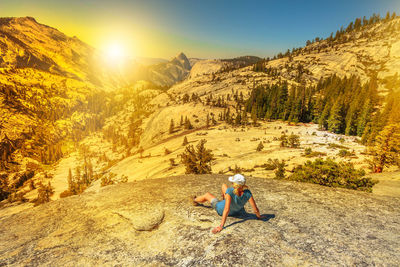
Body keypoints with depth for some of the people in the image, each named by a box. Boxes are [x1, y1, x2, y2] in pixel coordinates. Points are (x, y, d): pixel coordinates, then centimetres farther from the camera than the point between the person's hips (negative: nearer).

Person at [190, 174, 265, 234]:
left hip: (221, 210, -4)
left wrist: (221, 226, -45)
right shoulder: (247, 193, -33)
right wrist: (259, 216, -9)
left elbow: (226, 210, -47)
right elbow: (255, 210, -30)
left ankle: (195, 200, 57)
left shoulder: (230, 191, -44)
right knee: (223, 185, 21)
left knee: (207, 195, 22)